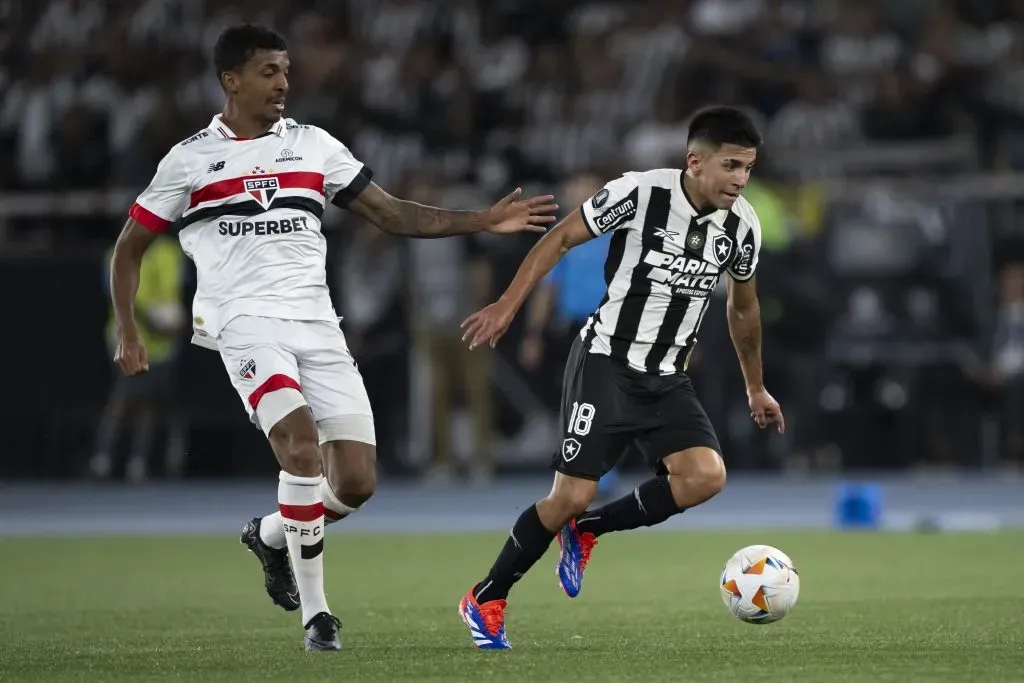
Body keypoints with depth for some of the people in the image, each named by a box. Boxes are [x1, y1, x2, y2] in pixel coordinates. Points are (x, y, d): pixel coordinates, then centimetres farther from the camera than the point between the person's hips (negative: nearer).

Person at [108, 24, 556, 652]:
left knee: (357, 481, -5)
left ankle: (271, 535, 28)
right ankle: (315, 612, -18)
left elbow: (393, 215, 14)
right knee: (301, 442, -28)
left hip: (316, 324, 4)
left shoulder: (313, 145, 14)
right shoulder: (192, 159, 6)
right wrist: (128, 331, 5)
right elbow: (130, 246, 15)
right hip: (246, 321, -4)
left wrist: (484, 221, 5)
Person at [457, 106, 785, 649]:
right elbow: (562, 237, -7)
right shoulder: (640, 193, -16)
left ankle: (587, 530, 2)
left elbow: (743, 306, 16)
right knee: (572, 496, -10)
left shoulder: (742, 225, -1)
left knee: (706, 475, -20)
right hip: (605, 364, -5)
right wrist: (508, 304, -13)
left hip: (666, 380, 5)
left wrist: (755, 388, 25)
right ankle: (485, 601, 11)